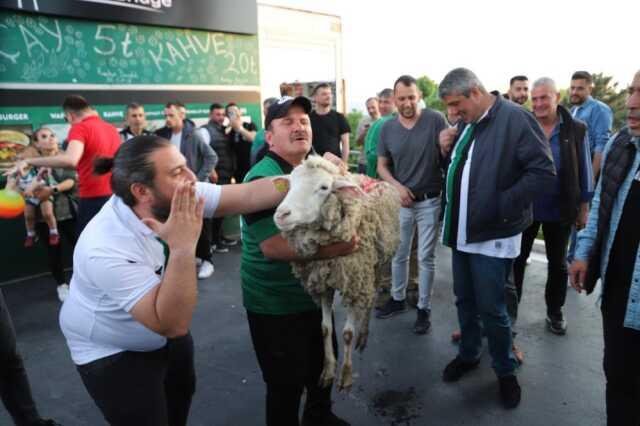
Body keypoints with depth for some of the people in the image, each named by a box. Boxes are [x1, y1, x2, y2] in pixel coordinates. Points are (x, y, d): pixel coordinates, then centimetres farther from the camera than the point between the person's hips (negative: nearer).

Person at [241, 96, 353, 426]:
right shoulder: (262, 179, -22)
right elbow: (272, 246, -30)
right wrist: (329, 249, -33)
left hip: (315, 293, 8)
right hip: (274, 305, -8)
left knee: (323, 363, 26)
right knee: (286, 384, 8)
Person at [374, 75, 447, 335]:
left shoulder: (435, 120, -11)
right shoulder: (387, 128, 0)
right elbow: (382, 166, 5)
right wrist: (397, 186, -10)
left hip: (430, 200, -3)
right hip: (401, 201, 4)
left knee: (426, 257, 6)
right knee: (398, 254, 16)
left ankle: (424, 308, 22)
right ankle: (398, 299, 35)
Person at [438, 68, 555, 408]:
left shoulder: (515, 119, -15)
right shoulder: (465, 124, 10)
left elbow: (544, 173, -19)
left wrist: (501, 206, -18)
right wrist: (446, 150, 0)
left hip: (492, 235, -7)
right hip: (461, 232, 7)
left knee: (491, 309, 3)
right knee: (465, 300, 18)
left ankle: (505, 370, 26)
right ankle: (468, 354, 39)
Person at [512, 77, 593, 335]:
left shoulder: (576, 130, -5)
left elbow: (584, 171, 1)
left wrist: (584, 207, 1)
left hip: (559, 210, 1)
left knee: (557, 263, 15)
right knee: (517, 259, 10)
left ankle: (555, 311, 33)